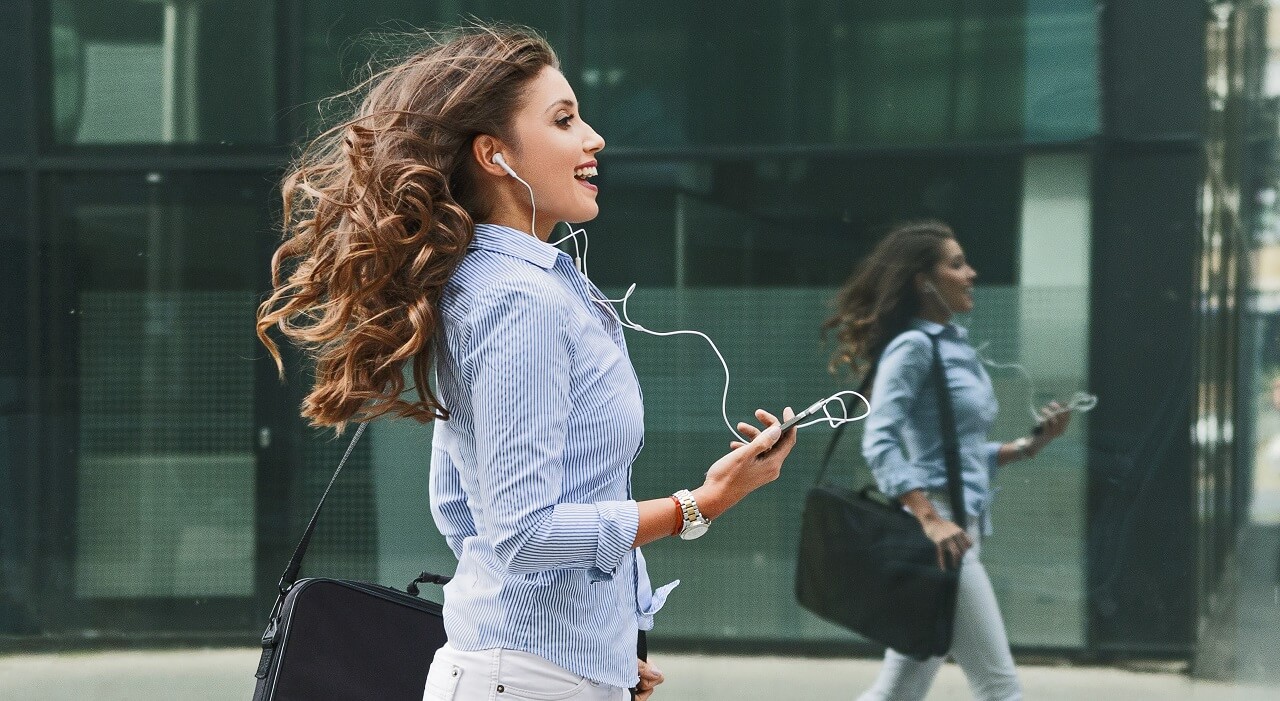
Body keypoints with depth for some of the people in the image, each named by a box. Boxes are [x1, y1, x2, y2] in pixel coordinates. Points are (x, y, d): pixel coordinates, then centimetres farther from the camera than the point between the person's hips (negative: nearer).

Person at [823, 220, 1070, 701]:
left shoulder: (954, 346, 18)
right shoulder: (913, 347, -8)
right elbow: (880, 443, -20)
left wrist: (1030, 445, 10)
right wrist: (932, 520, -28)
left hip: (955, 530, 9)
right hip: (937, 534, -9)